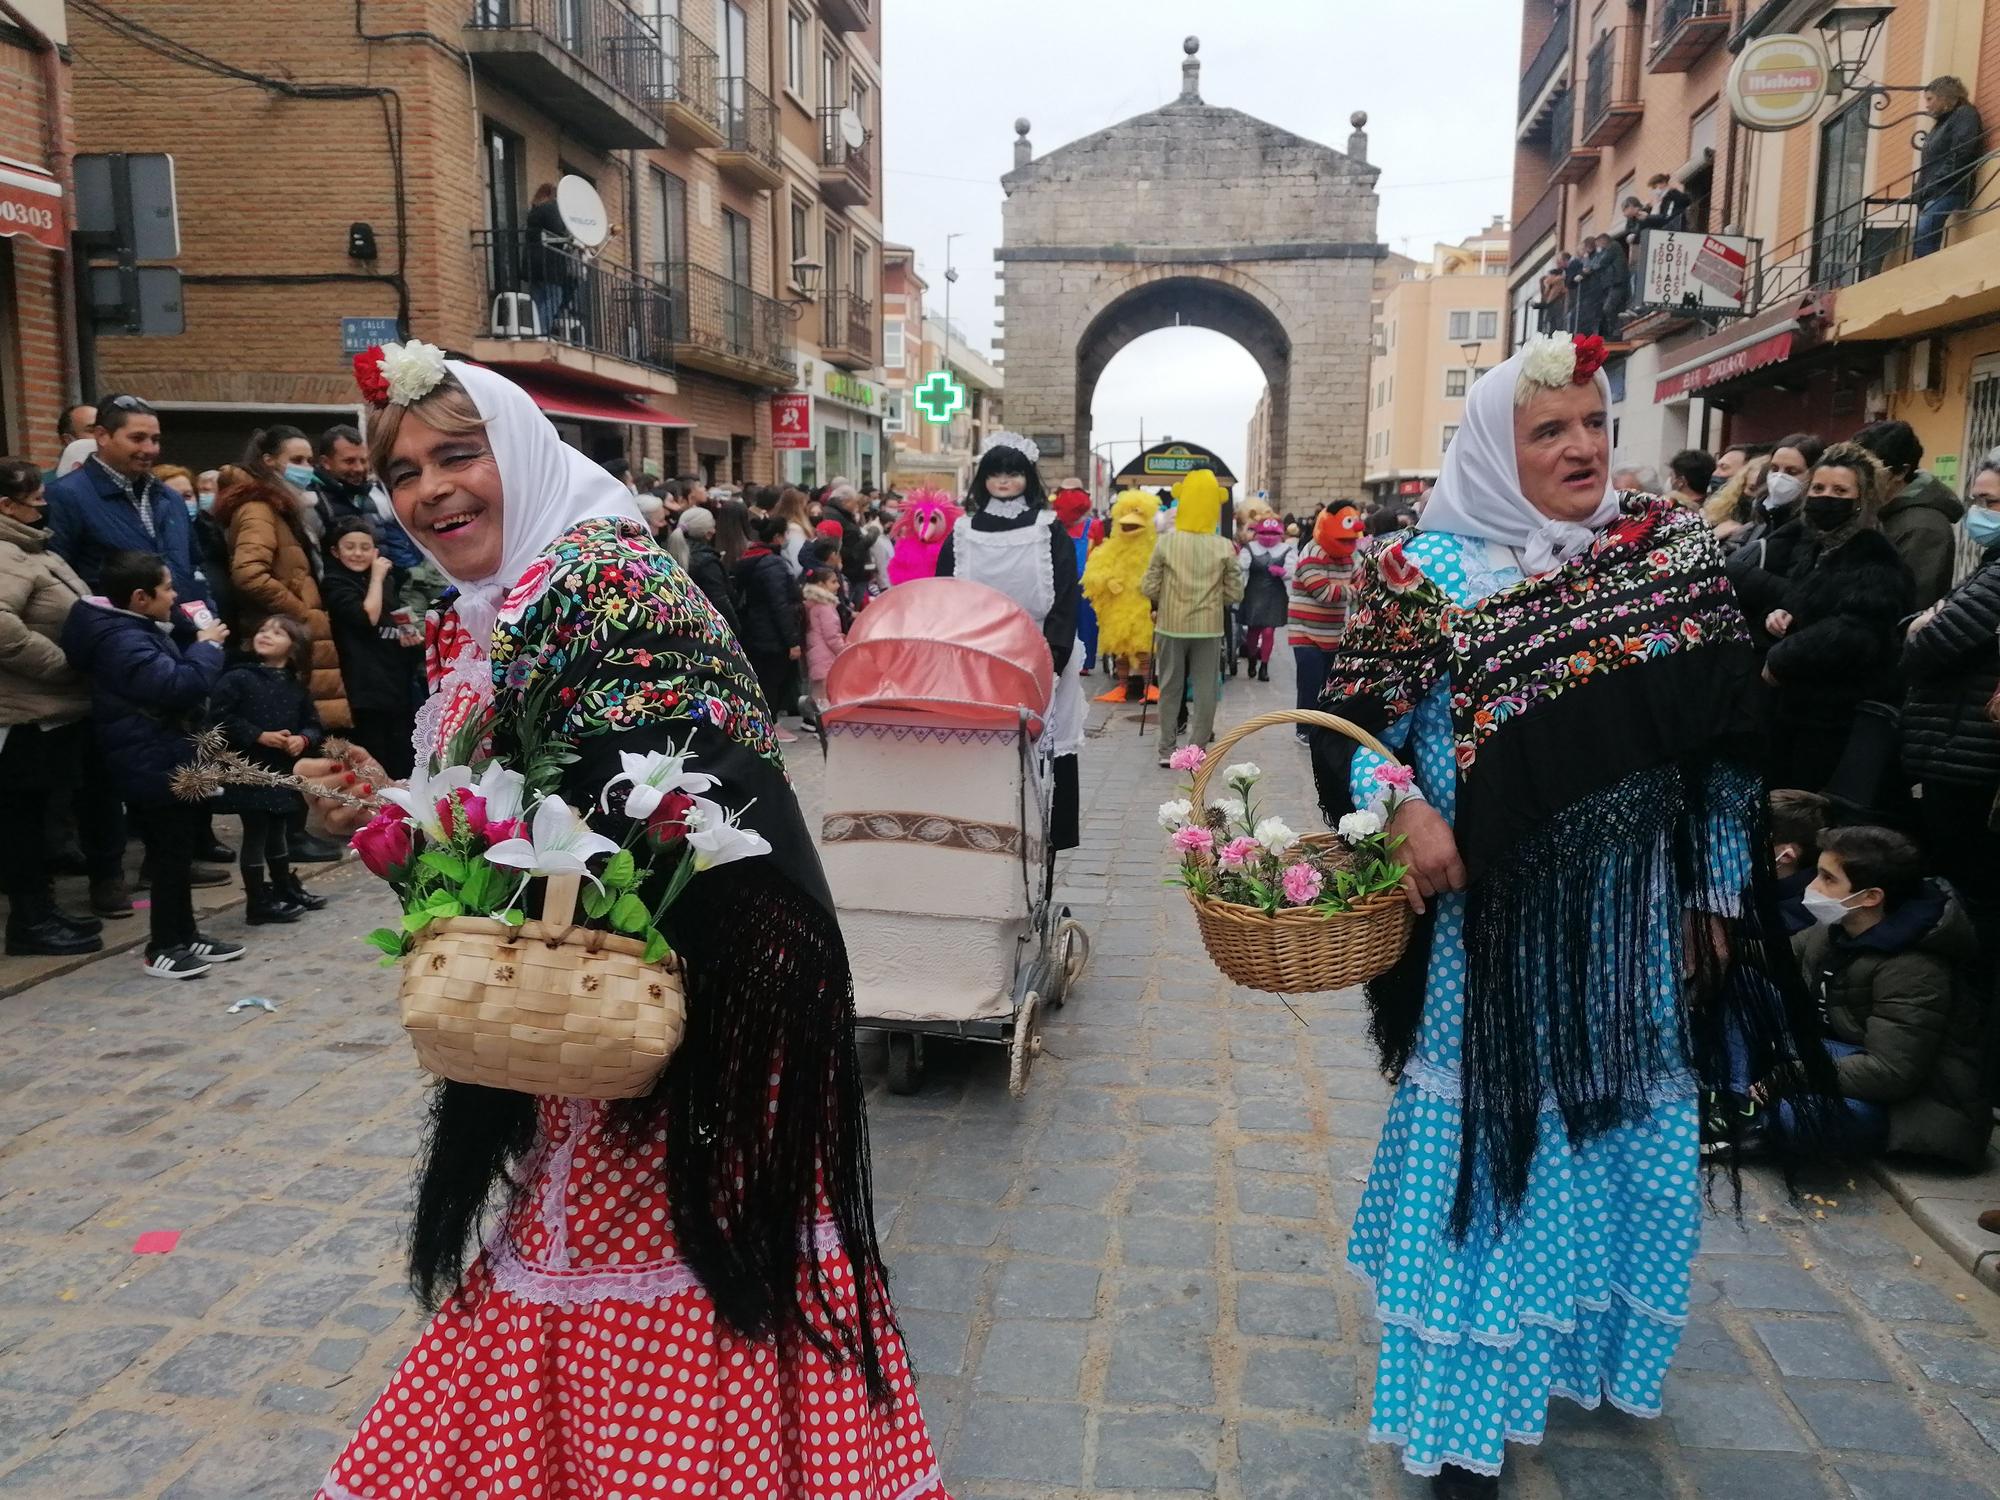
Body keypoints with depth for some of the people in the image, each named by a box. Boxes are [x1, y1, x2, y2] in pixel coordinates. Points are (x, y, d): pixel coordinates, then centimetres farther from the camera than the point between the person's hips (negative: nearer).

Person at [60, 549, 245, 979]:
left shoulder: (138, 631, 13)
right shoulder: (123, 641, -22)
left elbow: (171, 677, 26)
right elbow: (182, 685, -32)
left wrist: (200, 646, 10)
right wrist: (207, 646, -18)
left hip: (169, 762, 11)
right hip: (154, 767, -11)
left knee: (179, 852, 16)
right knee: (170, 855, -3)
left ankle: (184, 936, 26)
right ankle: (163, 948, 6)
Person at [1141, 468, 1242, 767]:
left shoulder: (1167, 542, -8)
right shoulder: (1225, 547, -7)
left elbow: (1149, 589, -6)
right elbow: (1235, 595, -3)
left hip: (1171, 625, 0)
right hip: (1209, 628, 0)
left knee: (1170, 689, 11)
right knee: (1205, 691, 7)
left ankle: (1167, 750, 15)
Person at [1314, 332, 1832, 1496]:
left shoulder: (1677, 549, 2)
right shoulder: (1429, 569, -7)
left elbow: (1726, 737, 6)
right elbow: (1352, 721, -5)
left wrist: (1718, 890, 6)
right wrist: (1405, 806, -23)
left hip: (1639, 915, 4)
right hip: (1495, 914, -3)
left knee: (1626, 1137, 16)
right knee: (1490, 1142, 3)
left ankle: (1592, 1345, 41)